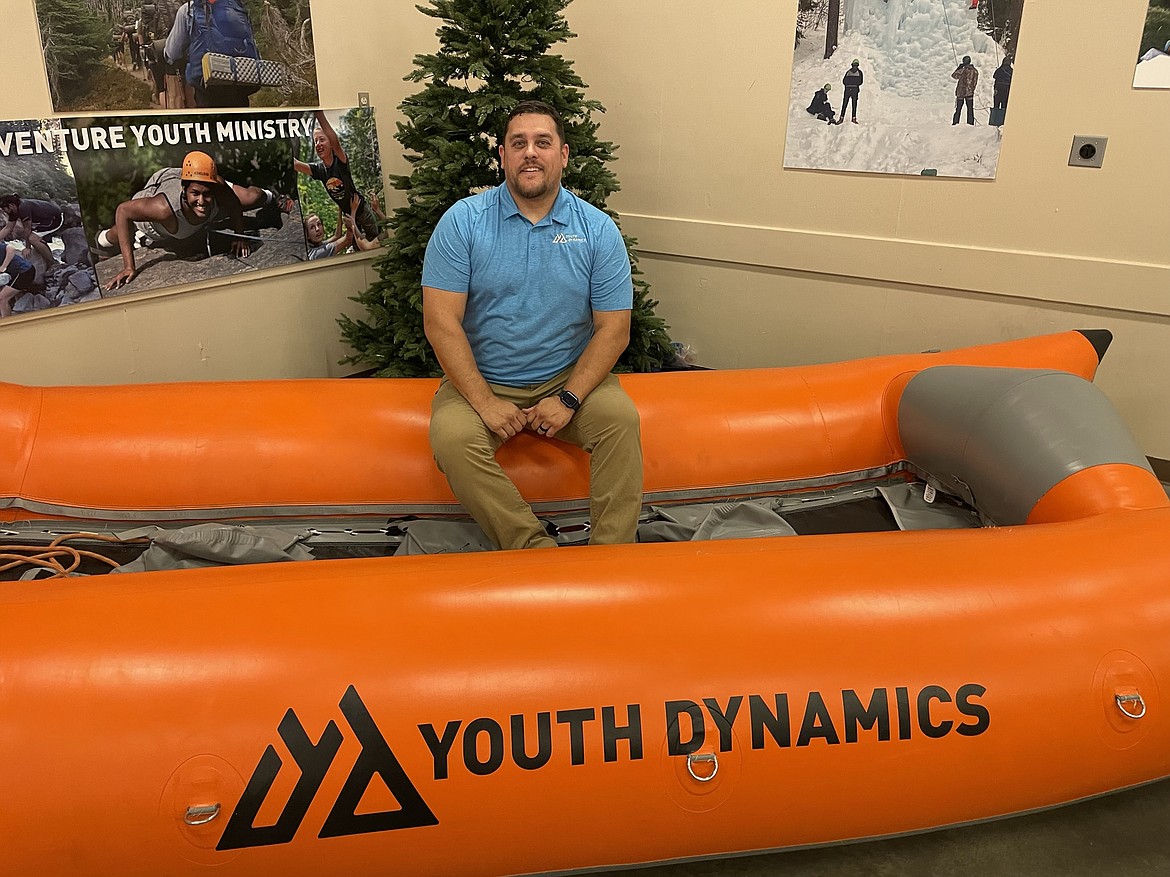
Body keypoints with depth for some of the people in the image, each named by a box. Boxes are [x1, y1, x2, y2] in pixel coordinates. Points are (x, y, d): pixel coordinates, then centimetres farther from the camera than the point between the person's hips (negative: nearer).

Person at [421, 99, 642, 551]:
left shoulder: (598, 229, -1)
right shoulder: (462, 221, -5)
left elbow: (613, 328, -3)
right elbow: (441, 321, -10)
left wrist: (568, 399, -14)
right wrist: (484, 402, -16)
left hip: (569, 377, 1)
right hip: (482, 380, 0)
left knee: (621, 418, -26)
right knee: (451, 436, -28)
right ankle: (536, 550, -19)